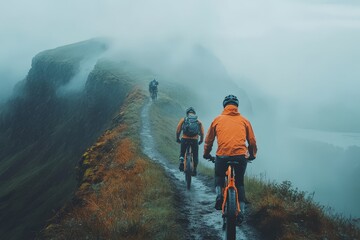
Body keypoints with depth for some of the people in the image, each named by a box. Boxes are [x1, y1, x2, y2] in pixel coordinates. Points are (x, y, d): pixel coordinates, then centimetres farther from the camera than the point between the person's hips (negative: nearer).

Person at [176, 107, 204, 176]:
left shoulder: (183, 119, 10)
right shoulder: (198, 122, 14)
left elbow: (178, 130, 8)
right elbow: (202, 133, 11)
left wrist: (177, 139, 20)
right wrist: (201, 141, 25)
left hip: (185, 139, 0)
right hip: (194, 140, 0)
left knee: (182, 153, 20)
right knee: (195, 155, 14)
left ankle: (181, 162, -4)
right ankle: (194, 170, 10)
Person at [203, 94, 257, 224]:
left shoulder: (218, 120, 14)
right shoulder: (244, 120, 16)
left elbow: (208, 140, 20)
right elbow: (252, 141, 20)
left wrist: (206, 154, 36)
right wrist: (252, 155, 36)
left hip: (222, 155, -1)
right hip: (241, 155, 1)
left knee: (219, 177, 26)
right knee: (239, 183, 18)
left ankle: (219, 196, -1)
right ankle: (241, 212, 9)